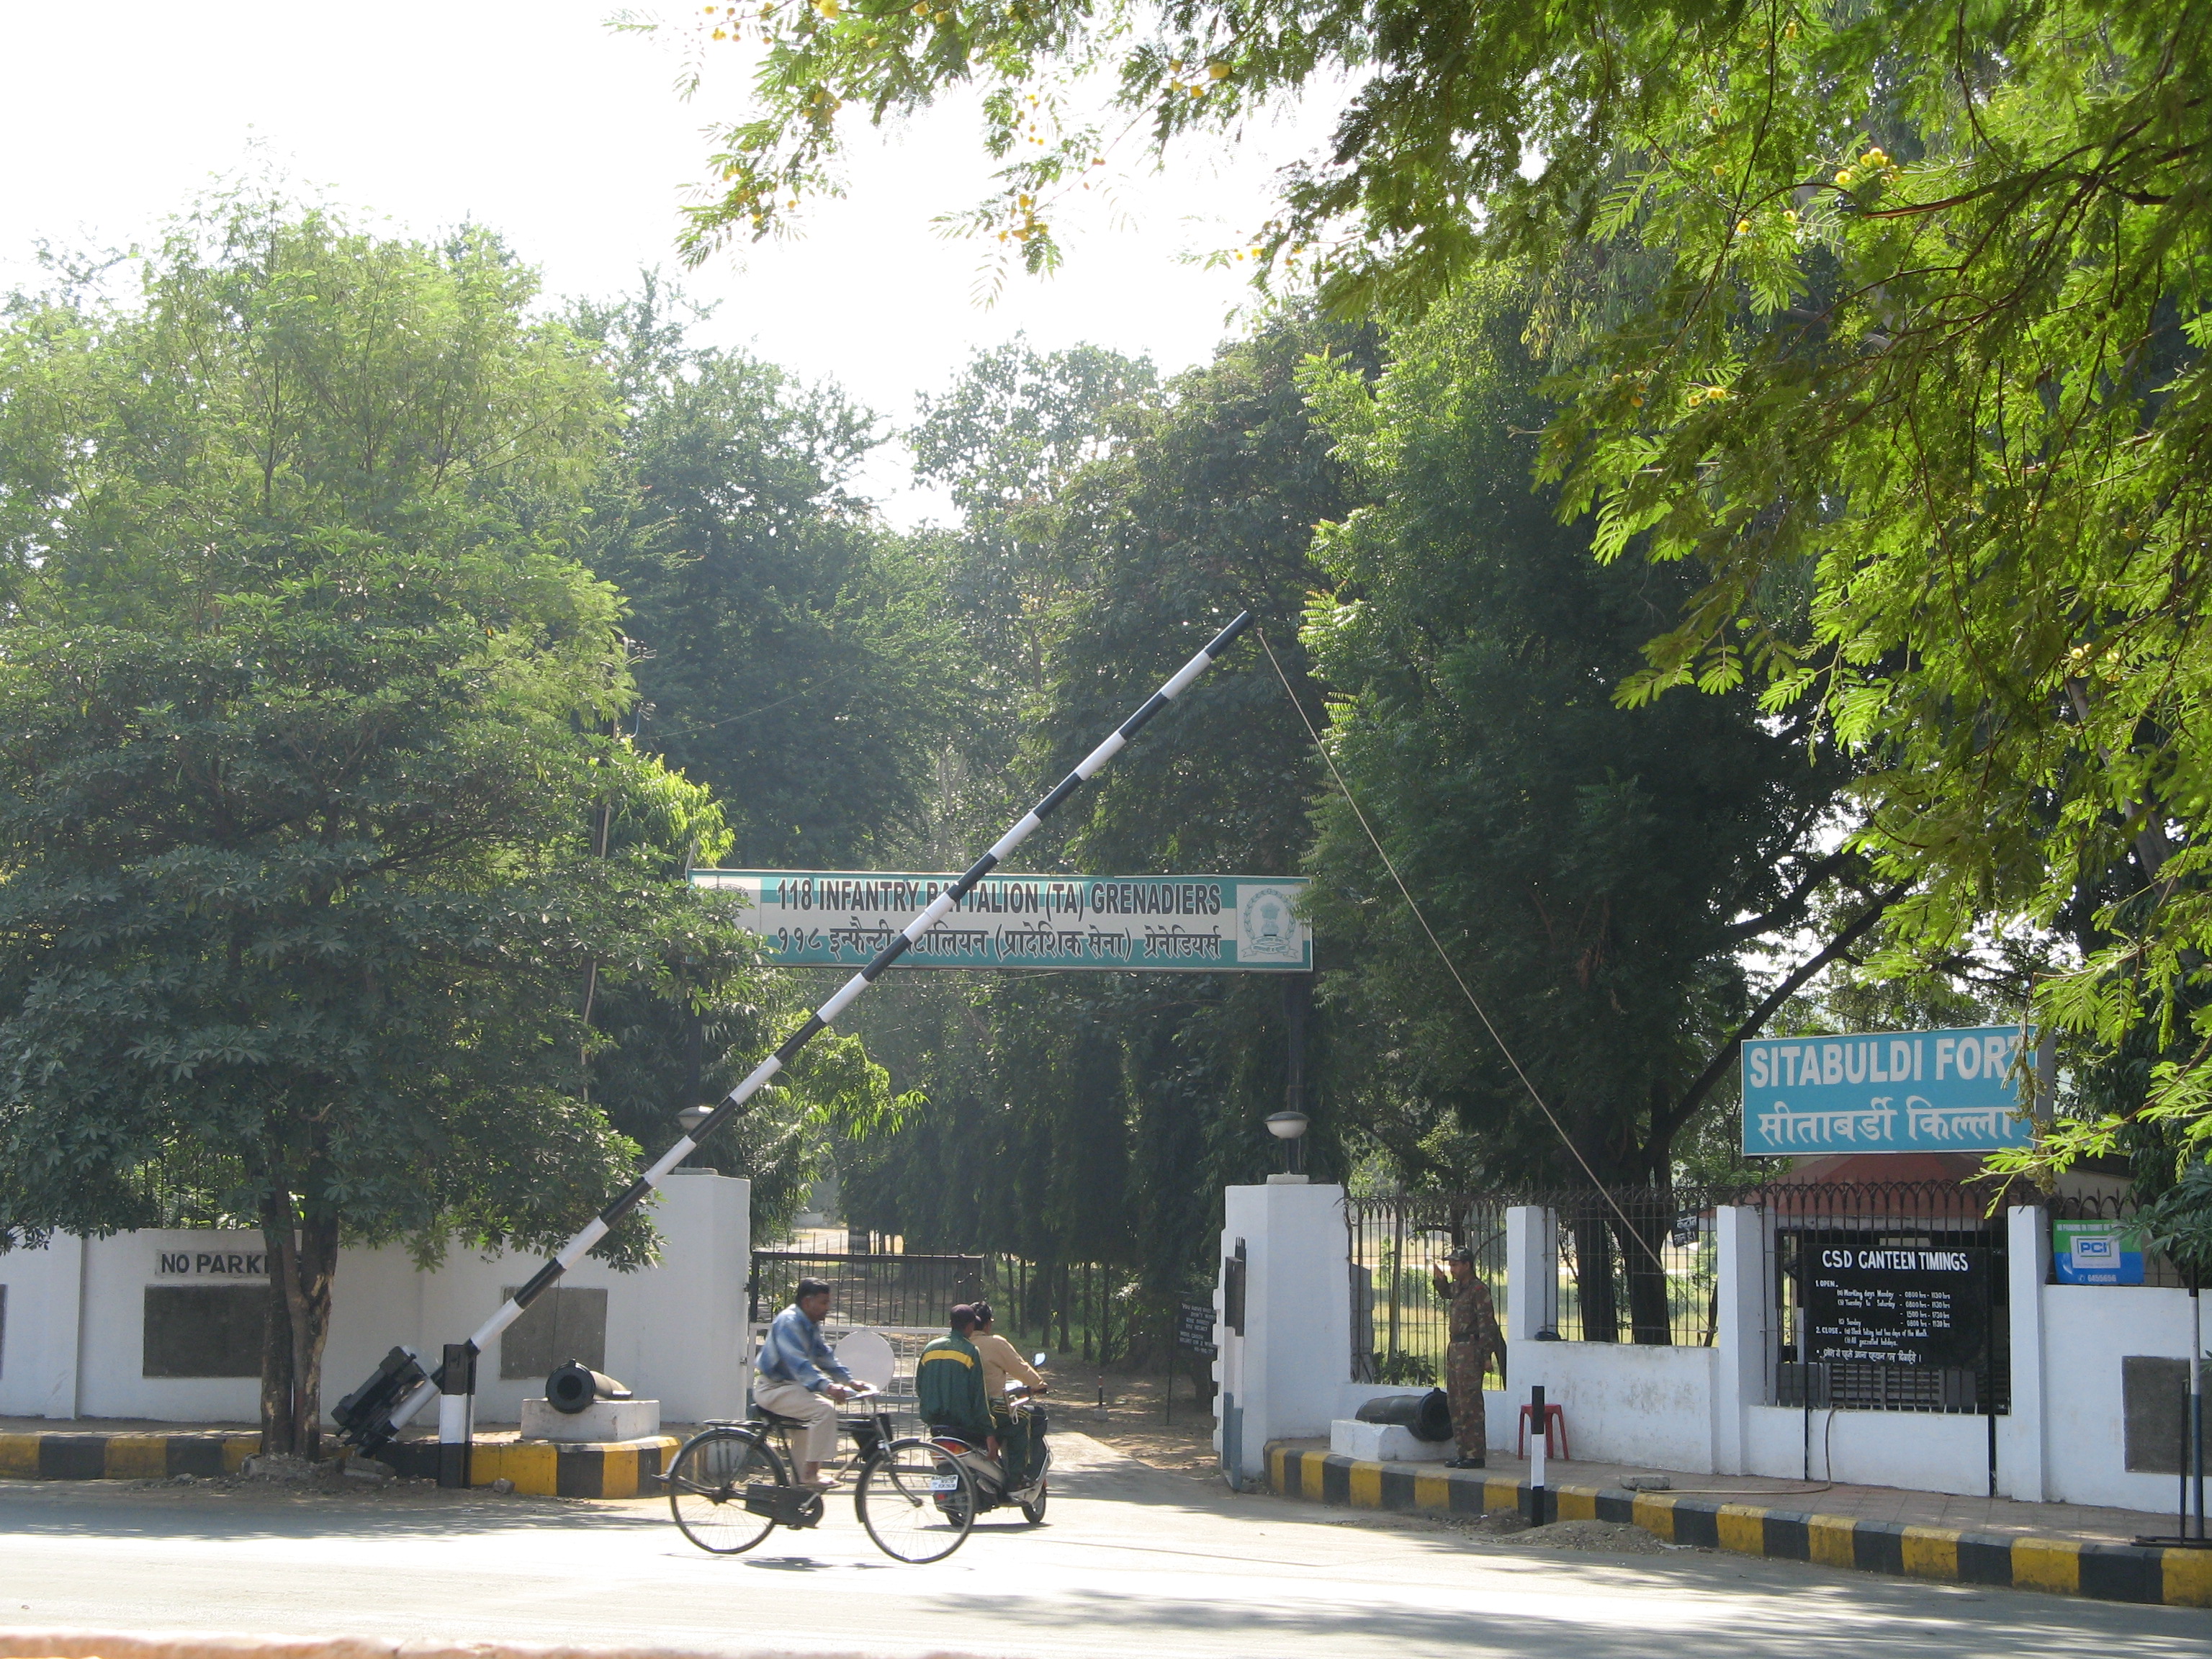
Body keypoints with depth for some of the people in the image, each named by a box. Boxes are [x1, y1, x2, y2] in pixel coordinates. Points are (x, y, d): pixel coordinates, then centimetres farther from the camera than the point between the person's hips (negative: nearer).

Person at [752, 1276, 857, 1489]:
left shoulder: (811, 1326, 11)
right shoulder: (788, 1322, -20)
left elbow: (825, 1357, 16)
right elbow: (797, 1362, -32)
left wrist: (849, 1381, 4)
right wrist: (827, 1386, -42)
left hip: (789, 1385, 11)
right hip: (772, 1389, -11)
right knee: (824, 1409, -24)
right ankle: (811, 1474, -22)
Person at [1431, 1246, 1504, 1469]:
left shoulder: (1478, 1290, -12)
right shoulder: (1457, 1288, 16)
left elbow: (1487, 1323, -17)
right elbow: (1447, 1293, 41)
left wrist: (1485, 1354, -21)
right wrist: (1441, 1280, 20)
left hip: (1469, 1350, -10)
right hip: (1454, 1349, 10)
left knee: (1470, 1404, -10)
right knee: (1456, 1404, 11)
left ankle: (1476, 1454, -9)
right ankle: (1464, 1452, 17)